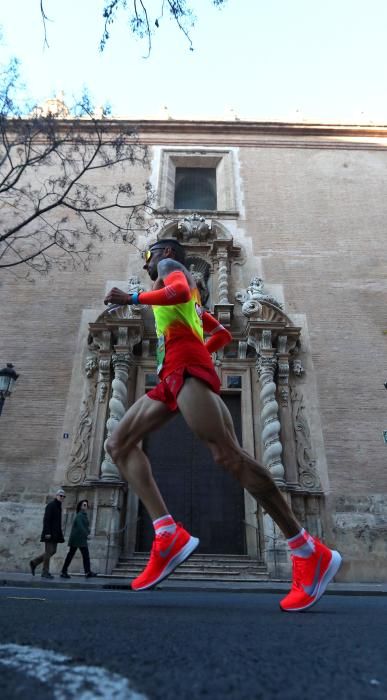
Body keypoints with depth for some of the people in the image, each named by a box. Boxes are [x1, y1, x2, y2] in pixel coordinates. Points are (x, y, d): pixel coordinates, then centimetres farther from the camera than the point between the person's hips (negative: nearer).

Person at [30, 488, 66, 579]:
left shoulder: (58, 506, 16)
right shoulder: (51, 505, -11)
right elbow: (46, 519, -18)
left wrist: (60, 534, 17)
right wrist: (47, 533, -24)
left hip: (55, 533, 9)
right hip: (50, 533, -9)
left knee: (52, 551, 9)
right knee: (49, 551, -4)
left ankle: (34, 563, 21)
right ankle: (45, 572, 5)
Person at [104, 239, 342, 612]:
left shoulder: (170, 265, 14)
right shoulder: (188, 293, 36)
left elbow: (179, 291, -12)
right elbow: (223, 334, 34)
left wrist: (131, 297, -7)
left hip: (186, 369, -10)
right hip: (172, 376, 10)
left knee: (228, 455, -20)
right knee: (118, 444, 2)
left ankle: (311, 553, -14)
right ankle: (169, 536, -11)